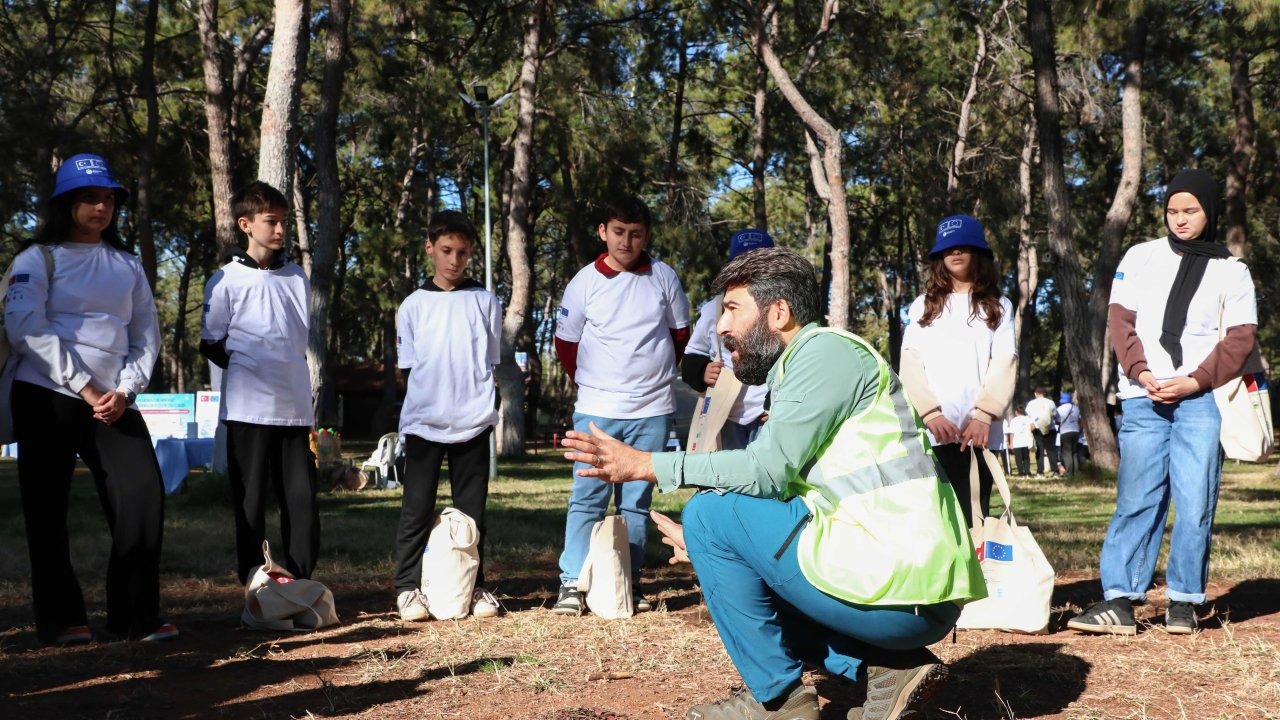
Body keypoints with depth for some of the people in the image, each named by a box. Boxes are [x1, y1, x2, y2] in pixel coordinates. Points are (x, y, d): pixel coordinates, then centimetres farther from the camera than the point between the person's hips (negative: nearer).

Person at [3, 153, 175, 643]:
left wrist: (124, 390, -5)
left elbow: (146, 335, 13)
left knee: (144, 495, -8)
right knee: (48, 508, -1)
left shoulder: (128, 265, 17)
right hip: (47, 398, -3)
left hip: (114, 401, 4)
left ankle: (137, 616, 0)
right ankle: (60, 619, 8)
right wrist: (83, 387, -15)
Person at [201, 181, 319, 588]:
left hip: (295, 406, 4)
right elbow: (211, 344, 5)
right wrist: (249, 371, 1)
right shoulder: (226, 281, 0)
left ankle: (302, 581, 10)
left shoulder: (296, 277, 12)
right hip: (249, 407, -4)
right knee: (251, 500, 1)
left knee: (303, 499, 3)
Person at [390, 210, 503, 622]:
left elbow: (492, 363, 11)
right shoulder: (413, 306, 7)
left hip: (473, 422, 0)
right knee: (417, 508, 0)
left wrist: (485, 407, 4)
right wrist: (421, 407, 2)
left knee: (472, 510, 5)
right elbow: (407, 367, 10)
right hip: (423, 424, 0)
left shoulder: (485, 302, 7)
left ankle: (475, 587, 12)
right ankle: (408, 588, 6)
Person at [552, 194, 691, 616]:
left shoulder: (664, 278, 1)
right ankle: (572, 584, -1)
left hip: (652, 410, 1)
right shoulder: (585, 282, -1)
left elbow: (681, 335, 14)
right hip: (596, 410, -1)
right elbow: (565, 343, 9)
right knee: (587, 497, -4)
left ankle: (630, 582, 13)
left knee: (636, 502, 7)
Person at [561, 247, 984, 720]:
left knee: (709, 513, -4)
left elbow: (766, 469, -14)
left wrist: (645, 464, -10)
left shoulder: (825, 349, -7)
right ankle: (886, 666, 10)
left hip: (893, 588, -10)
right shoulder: (801, 366, 20)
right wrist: (714, 546, 25)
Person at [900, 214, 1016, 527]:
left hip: (978, 430, 0)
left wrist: (984, 415, -12)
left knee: (974, 517, -3)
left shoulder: (998, 307, 17)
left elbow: (1004, 363, 4)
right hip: (931, 430, 0)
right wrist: (930, 413, -11)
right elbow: (911, 364, 6)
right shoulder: (922, 307, 18)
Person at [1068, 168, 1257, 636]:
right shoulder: (1141, 257, 12)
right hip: (1142, 400, 0)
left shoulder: (1232, 272, 11)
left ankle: (1183, 602, 7)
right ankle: (1120, 600, -2)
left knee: (1195, 503, -3)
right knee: (1135, 500, -2)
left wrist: (1195, 381, -10)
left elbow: (1240, 339, 3)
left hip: (1201, 401, 0)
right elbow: (1120, 320, 6)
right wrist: (1141, 373, -9)